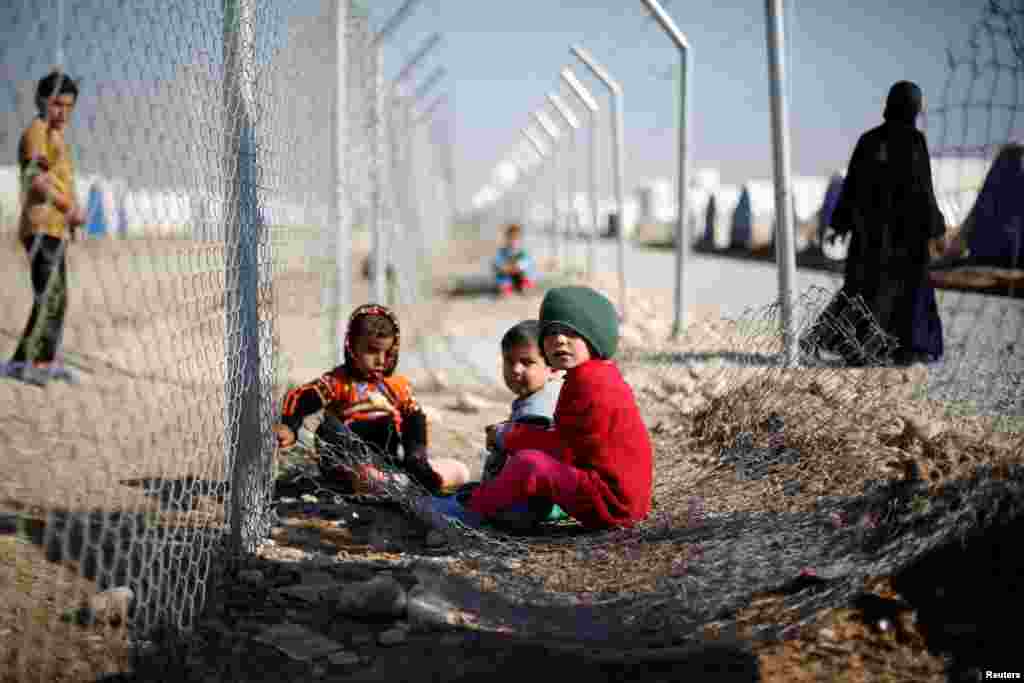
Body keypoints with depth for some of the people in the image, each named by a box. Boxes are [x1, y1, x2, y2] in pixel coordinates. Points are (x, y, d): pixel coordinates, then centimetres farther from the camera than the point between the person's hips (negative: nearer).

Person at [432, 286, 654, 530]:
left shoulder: (589, 384, -17)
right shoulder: (597, 377, 17)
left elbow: (565, 447, -16)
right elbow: (569, 439, 20)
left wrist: (509, 436, -4)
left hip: (609, 501, -11)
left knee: (528, 464, -20)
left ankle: (472, 509, -4)